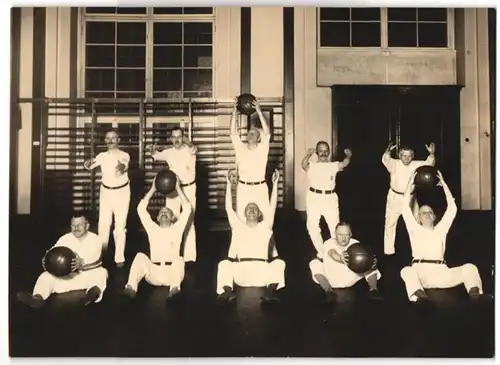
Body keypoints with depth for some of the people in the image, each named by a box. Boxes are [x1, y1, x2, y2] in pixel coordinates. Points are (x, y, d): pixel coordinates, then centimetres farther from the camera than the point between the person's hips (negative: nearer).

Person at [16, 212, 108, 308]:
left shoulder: (95, 239, -7)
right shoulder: (64, 239, 3)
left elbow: (95, 262, -22)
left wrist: (82, 264, -43)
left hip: (89, 274, -3)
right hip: (68, 275, 3)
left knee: (101, 273, -35)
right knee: (46, 276, -19)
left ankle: (94, 292, -70)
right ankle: (37, 298, -51)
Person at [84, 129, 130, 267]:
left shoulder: (124, 155, -11)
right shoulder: (102, 156, 1)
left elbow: (125, 164, -34)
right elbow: (88, 166, -11)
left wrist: (122, 167, -59)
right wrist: (88, 163, -35)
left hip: (121, 192, -3)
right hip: (105, 192, 4)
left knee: (120, 226, -2)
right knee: (103, 224, 6)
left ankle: (119, 258, 5)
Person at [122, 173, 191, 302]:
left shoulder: (177, 228, 16)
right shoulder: (152, 229, 20)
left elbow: (187, 208, 6)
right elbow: (141, 209, 13)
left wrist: (178, 188, 9)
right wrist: (153, 189, 15)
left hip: (172, 273, -1)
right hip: (153, 274, 1)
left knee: (179, 259, -33)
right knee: (140, 256, -26)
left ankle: (175, 288, -58)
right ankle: (131, 287, -44)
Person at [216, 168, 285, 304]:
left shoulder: (265, 227, 18)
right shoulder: (238, 227, 19)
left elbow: (272, 206, 12)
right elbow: (229, 208, 11)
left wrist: (275, 183, 10)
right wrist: (229, 184, 11)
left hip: (262, 273, 0)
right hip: (241, 271, 0)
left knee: (279, 262, -21)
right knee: (224, 264, -18)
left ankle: (271, 291, -41)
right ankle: (227, 291, -40)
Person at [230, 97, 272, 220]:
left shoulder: (263, 148, -2)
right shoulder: (240, 148, 2)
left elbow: (267, 132, -16)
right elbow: (233, 132, -9)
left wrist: (259, 111, -22)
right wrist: (234, 111, -15)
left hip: (260, 188, -1)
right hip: (243, 188, 1)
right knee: (241, 217, 5)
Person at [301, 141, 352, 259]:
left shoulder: (333, 165, 7)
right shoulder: (311, 165, 1)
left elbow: (344, 164, -11)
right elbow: (303, 165, -21)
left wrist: (348, 156, -33)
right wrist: (308, 155, -42)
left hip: (330, 198, 0)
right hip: (314, 198, 0)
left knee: (335, 226, 3)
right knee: (312, 226, 5)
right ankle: (321, 253, 22)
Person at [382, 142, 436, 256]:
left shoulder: (416, 165, -4)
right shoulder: (394, 164, -13)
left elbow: (429, 163, -15)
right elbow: (385, 160, -32)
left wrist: (432, 154, -37)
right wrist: (388, 151, -55)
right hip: (395, 197, -3)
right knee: (390, 223, 2)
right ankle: (389, 250, 13)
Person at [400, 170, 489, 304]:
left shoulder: (440, 229, 27)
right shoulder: (415, 229, 21)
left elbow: (452, 208, 20)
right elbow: (405, 207, 12)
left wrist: (444, 184, 21)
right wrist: (410, 183, 14)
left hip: (440, 272, 3)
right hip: (420, 272, -3)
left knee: (470, 268, -22)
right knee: (407, 271, -37)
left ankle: (475, 296, -47)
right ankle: (421, 298, -63)